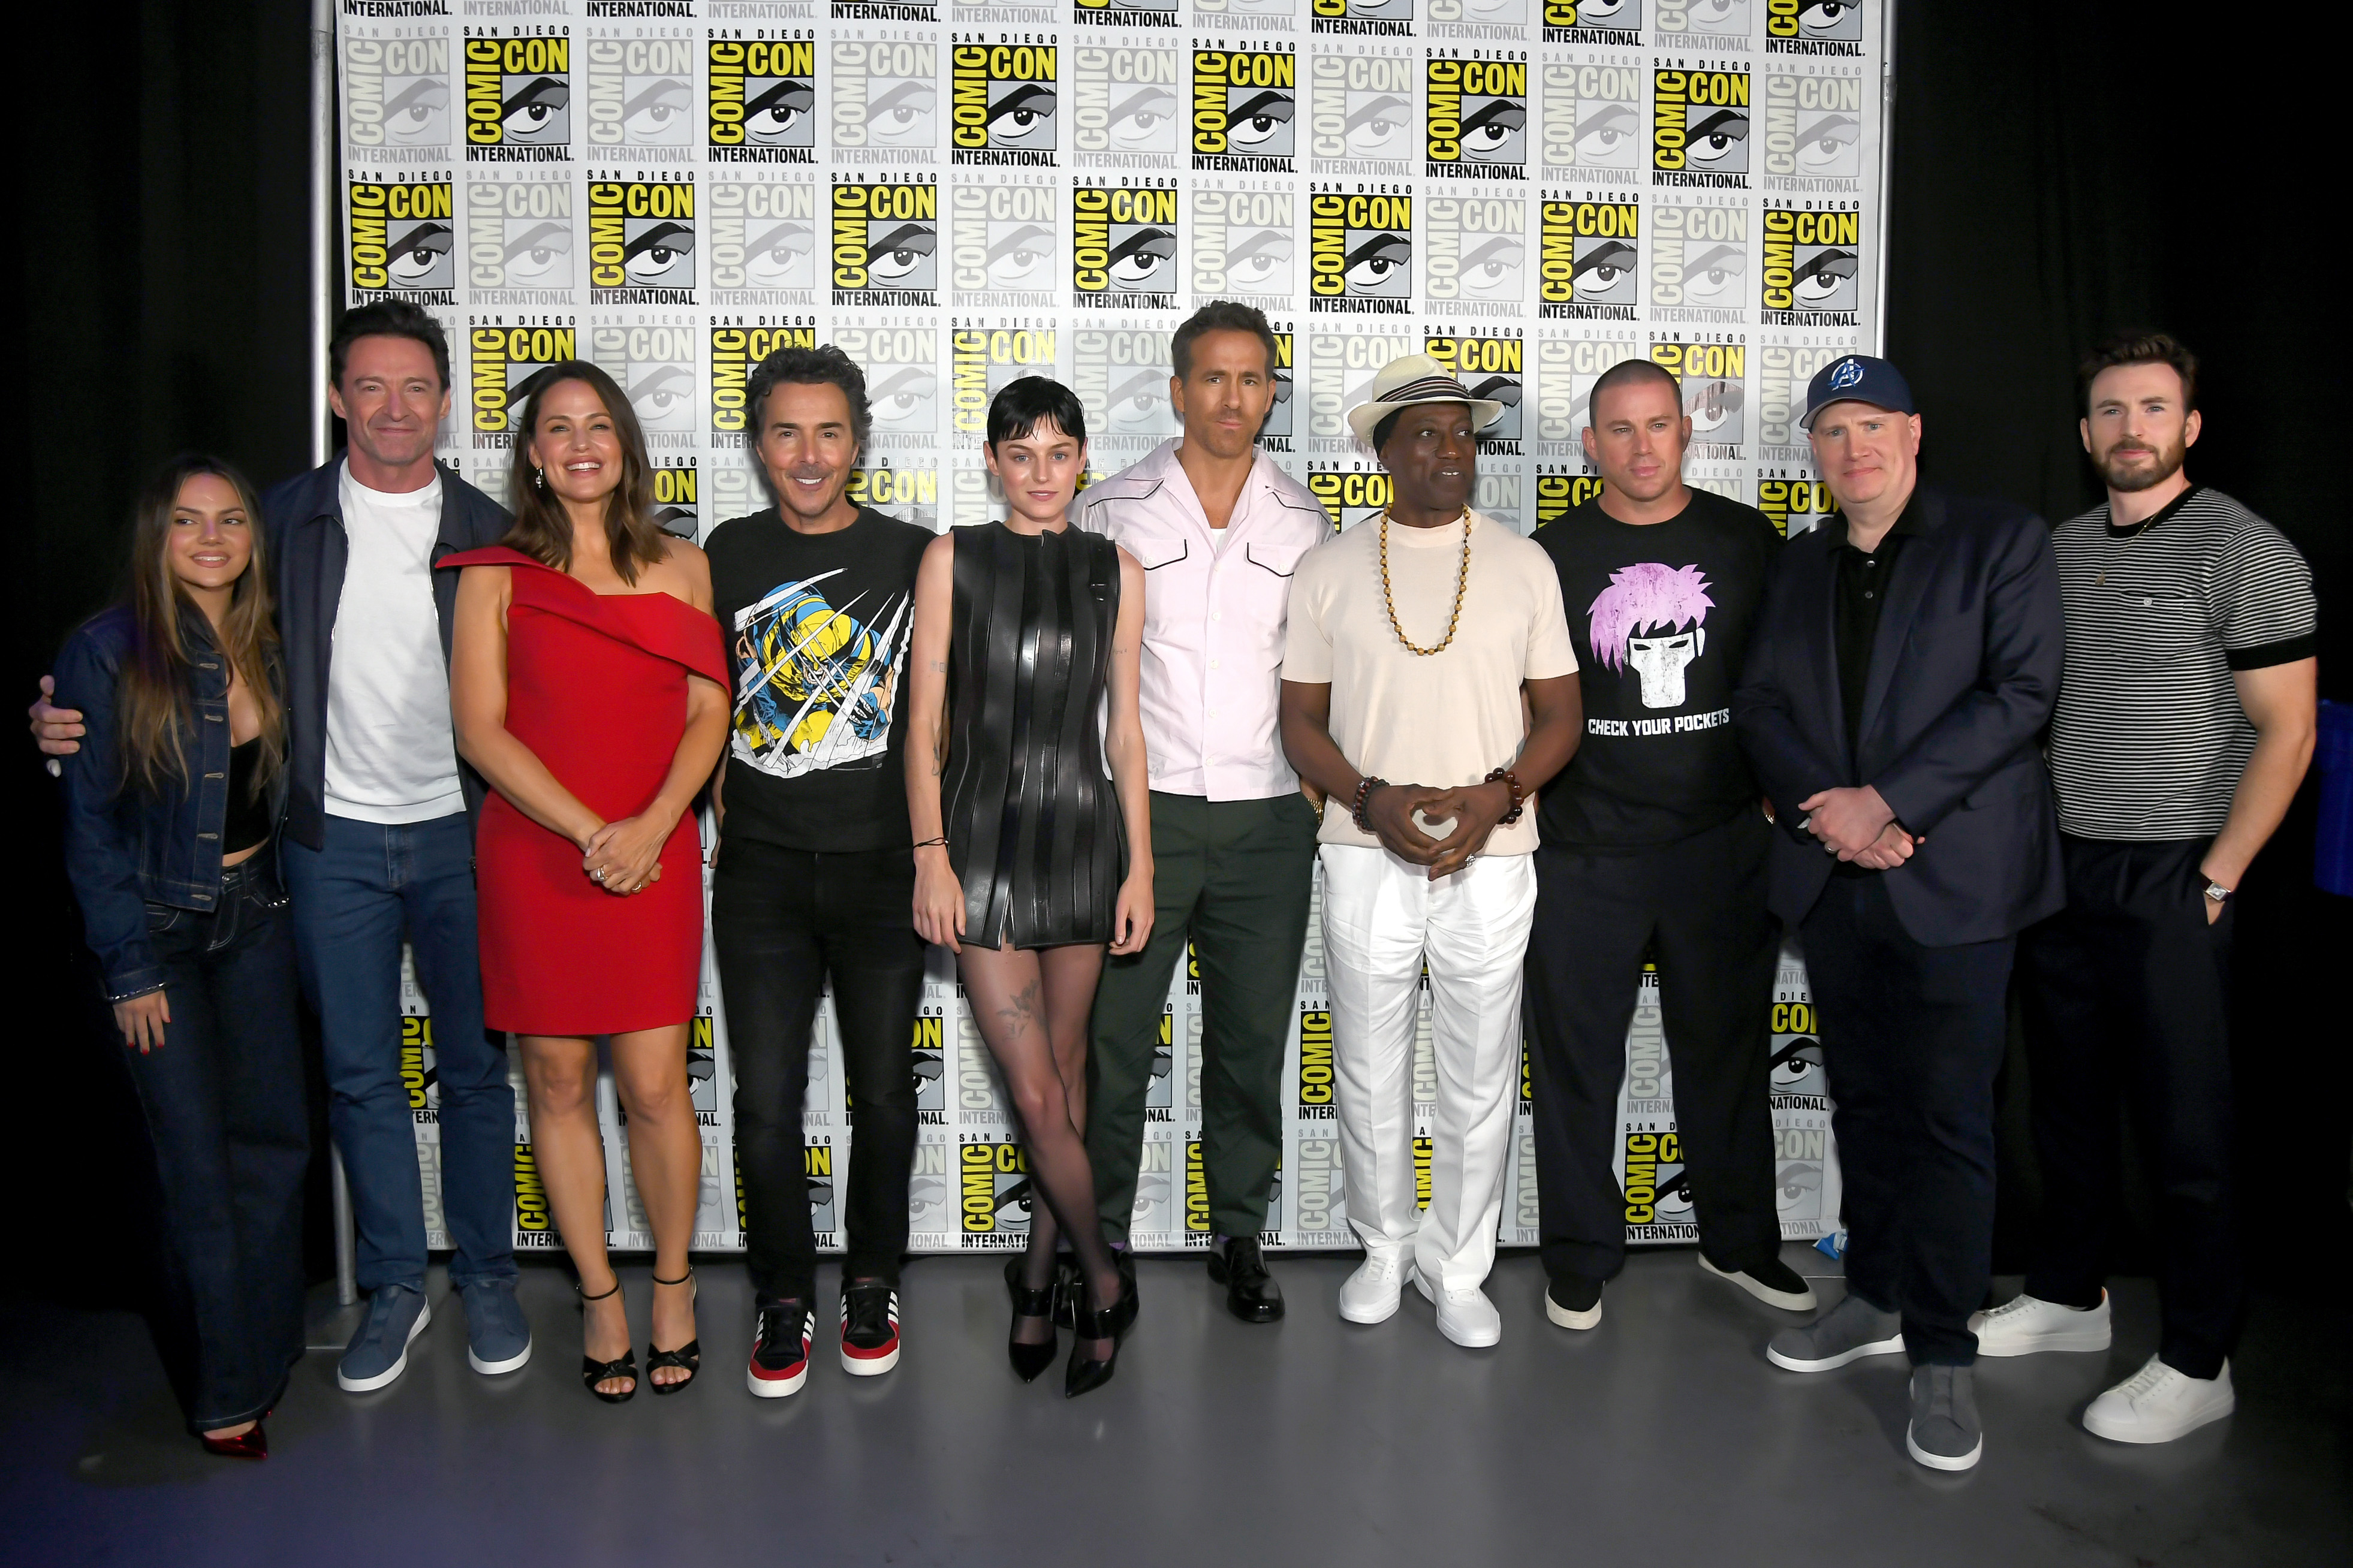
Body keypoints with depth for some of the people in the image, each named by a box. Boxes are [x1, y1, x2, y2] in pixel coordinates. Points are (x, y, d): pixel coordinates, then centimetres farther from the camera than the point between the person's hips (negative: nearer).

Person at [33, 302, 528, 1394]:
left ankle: (487, 1277, 24)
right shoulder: (284, 522, 2)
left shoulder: (487, 532, 0)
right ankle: (393, 1285, 26)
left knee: (474, 1067, 8)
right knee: (359, 1074, 9)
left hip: (458, 835, -1)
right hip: (333, 841, 1)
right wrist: (85, 720, -8)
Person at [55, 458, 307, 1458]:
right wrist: (130, 970, -11)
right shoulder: (107, 653, -12)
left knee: (275, 1136, 7)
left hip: (254, 915, 4)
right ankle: (222, 1394, 16)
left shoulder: (266, 649, 2)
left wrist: (280, 894, 6)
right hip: (154, 924, -4)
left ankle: (267, 1349, 26)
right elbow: (91, 825, -10)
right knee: (199, 1163, 0)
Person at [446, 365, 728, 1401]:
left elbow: (708, 714, 4)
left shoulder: (680, 569, 9)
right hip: (532, 857, 0)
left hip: (655, 856, 0)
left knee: (654, 1085, -1)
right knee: (558, 1083, 7)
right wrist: (589, 833, -12)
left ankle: (673, 1283, 21)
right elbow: (479, 729, -3)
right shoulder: (495, 575, 5)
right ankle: (598, 1295, 23)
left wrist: (651, 825, -12)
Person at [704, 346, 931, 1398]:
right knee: (765, 1098, 4)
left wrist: (928, 838, -1)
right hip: (762, 869, 1)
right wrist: (729, 811, 5)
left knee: (883, 1088, 10)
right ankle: (783, 1294, 22)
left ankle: (872, 1282, 29)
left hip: (882, 865, -1)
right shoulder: (728, 555, 6)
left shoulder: (913, 556, 0)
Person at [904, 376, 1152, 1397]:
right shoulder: (953, 559, 1)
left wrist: (1140, 865, 3)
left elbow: (1123, 730, 7)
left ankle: (1037, 1277, 29)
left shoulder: (1115, 571, 7)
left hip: (1084, 835, 2)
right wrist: (930, 856, -8)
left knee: (1060, 1076, 10)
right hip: (984, 840, -2)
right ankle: (1102, 1285, 16)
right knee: (1037, 1094, -4)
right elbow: (926, 724, -1)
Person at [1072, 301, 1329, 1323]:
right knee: (1112, 1036, 2)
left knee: (1252, 1039, 9)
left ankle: (1240, 1236, 25)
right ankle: (1101, 1238, 18)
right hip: (1139, 811, -1)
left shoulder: (1304, 523, 8)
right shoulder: (1110, 512, 2)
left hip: (1268, 817, 2)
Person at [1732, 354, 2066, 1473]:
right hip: (1832, 878, 5)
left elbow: (2020, 692, -10)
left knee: (1946, 1117, -2)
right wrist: (1826, 806, -10)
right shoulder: (1800, 566, 15)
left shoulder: (2002, 542, 0)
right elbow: (1758, 703, 7)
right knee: (1864, 1101, 14)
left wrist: (1887, 802, -16)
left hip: (1950, 875, -5)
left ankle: (1942, 1355, 8)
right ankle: (1878, 1297, 29)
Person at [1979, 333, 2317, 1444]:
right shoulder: (2060, 550, 11)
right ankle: (2068, 1296, 31)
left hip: (2171, 882, -6)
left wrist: (2215, 880, -13)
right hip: (2059, 870, 6)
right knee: (2068, 1100, 15)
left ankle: (2197, 1363, 13)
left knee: (2184, 1126, 1)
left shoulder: (2244, 551, -8)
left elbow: (2287, 731, -10)